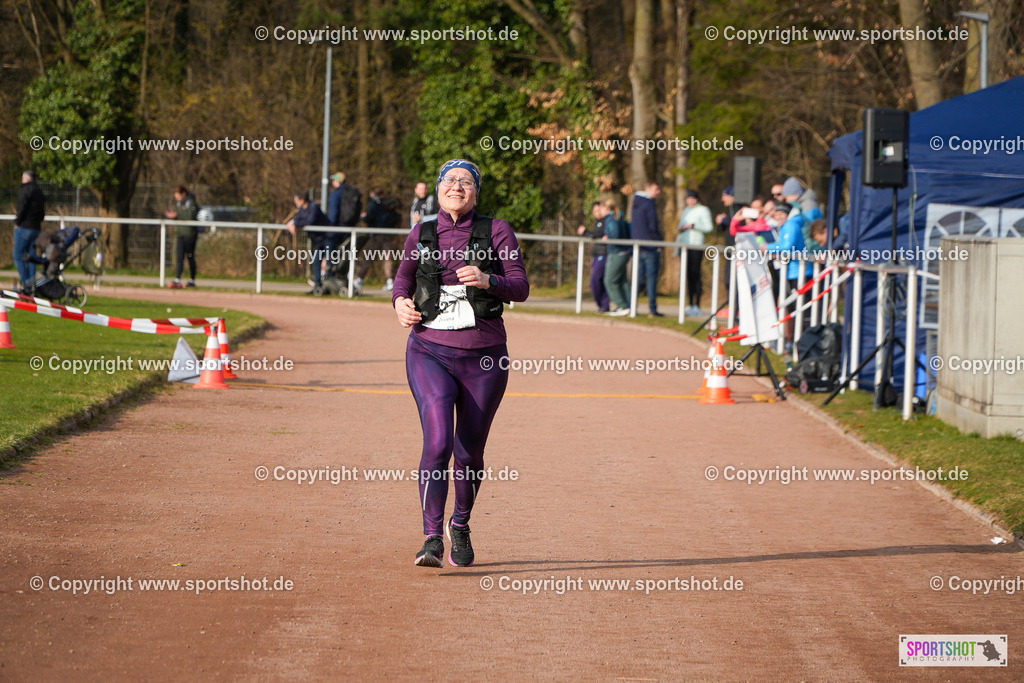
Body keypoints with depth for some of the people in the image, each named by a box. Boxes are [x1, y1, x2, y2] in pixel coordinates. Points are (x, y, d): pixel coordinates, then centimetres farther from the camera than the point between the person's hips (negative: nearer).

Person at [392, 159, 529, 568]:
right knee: (438, 441, -19)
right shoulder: (420, 236, 7)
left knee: (470, 452, 7)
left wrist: (489, 281, -24)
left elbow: (521, 287, -4)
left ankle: (460, 526, 34)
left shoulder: (496, 231, 1)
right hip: (430, 353, 0)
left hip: (484, 358, 0)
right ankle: (432, 538, -18)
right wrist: (400, 301, 2)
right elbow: (404, 276, 23)